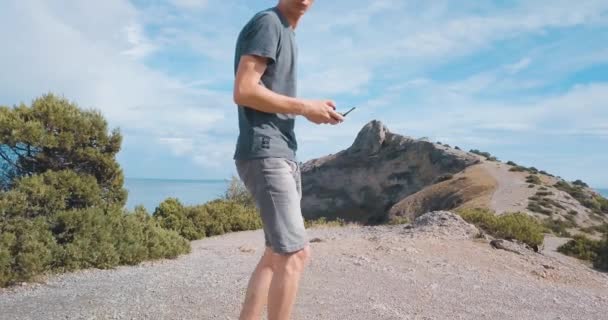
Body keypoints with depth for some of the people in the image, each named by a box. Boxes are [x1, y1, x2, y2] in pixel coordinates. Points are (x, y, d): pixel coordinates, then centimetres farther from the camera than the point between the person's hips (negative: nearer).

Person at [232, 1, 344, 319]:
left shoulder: (286, 32, 23)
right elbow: (244, 91, -16)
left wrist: (313, 110, 8)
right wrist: (305, 106, -10)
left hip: (283, 155, 10)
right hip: (264, 153, -10)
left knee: (276, 254, 10)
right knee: (295, 253, -10)